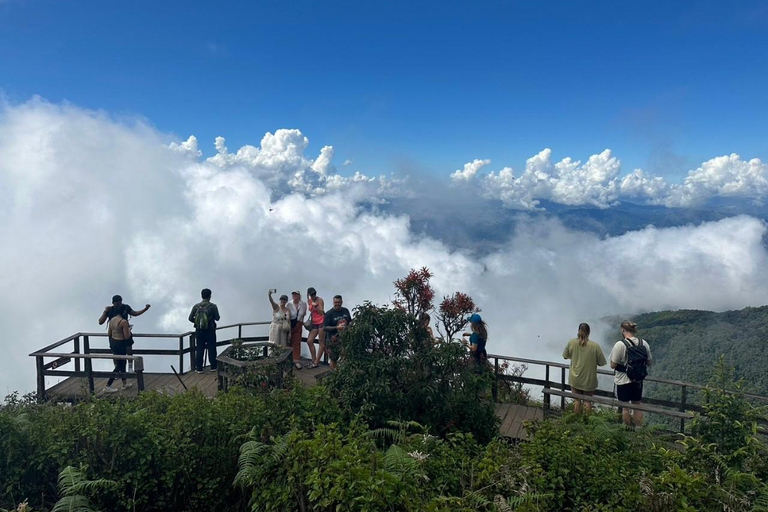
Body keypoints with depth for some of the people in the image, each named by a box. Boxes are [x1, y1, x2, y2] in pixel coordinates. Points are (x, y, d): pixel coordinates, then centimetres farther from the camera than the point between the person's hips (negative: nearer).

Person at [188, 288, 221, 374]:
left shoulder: (196, 306, -4)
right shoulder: (213, 306, -12)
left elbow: (190, 318, -2)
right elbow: (217, 318, -7)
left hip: (199, 331, 2)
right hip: (210, 331, -2)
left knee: (199, 349, 10)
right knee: (211, 348, 10)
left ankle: (199, 368, 12)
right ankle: (213, 367, 18)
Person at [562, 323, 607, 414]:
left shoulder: (571, 343, -13)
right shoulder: (595, 346, -18)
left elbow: (565, 356, 1)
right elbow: (601, 363, -10)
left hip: (575, 379, 1)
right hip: (589, 380, -1)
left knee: (577, 400, 17)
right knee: (587, 401, 17)